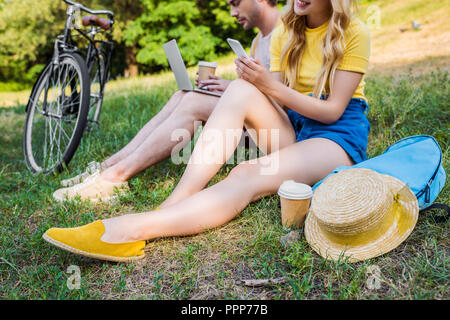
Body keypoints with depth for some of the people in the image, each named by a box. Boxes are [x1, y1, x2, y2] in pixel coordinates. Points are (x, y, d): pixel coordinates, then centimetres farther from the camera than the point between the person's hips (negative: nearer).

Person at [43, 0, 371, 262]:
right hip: (290, 127, 4)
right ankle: (173, 206, -36)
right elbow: (273, 102, 4)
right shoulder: (284, 33, 12)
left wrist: (269, 87, -20)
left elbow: (333, 110, -11)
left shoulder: (354, 33, -2)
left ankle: (131, 229, -44)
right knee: (241, 91, -29)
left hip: (339, 133, -4)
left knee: (247, 176, -35)